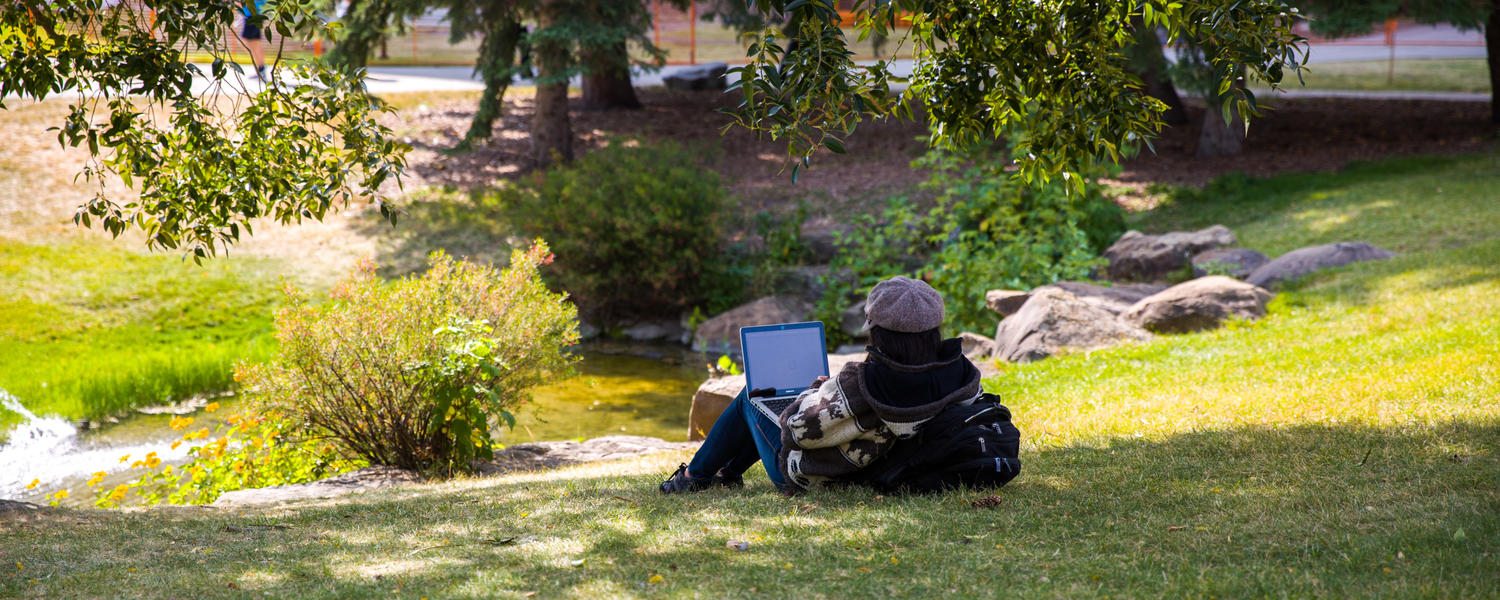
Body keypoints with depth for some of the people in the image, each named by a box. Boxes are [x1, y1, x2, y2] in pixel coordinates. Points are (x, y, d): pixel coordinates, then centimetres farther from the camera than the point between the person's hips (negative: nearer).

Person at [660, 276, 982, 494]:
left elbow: (799, 428, -28)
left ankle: (695, 475, 42)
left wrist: (817, 389, -6)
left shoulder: (858, 385, -39)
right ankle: (729, 472, 50)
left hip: (803, 477, -6)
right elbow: (973, 397, 0)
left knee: (749, 399, 23)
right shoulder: (957, 372, -25)